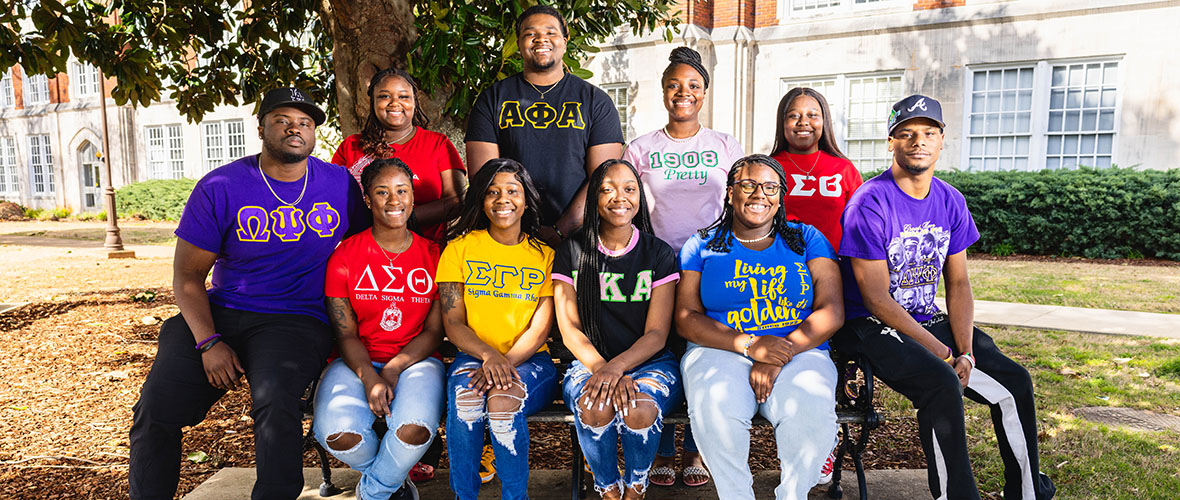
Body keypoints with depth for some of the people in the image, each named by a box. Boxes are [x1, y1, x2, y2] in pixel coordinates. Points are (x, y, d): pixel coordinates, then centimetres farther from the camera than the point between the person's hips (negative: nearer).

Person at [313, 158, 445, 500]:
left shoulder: (433, 255, 3)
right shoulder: (345, 255, 2)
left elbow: (435, 331, 1)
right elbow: (345, 334, -1)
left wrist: (393, 370, -13)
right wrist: (369, 378, -19)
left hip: (415, 360, 0)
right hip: (357, 362, 1)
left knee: (416, 430, -31)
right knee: (339, 434, -28)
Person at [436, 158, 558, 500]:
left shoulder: (545, 254, 7)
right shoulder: (460, 247, 8)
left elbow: (540, 329, -1)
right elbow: (453, 323, 1)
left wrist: (506, 361, -19)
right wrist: (489, 356, -18)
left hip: (530, 359, 0)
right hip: (473, 356, 1)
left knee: (502, 401, -32)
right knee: (465, 398, -32)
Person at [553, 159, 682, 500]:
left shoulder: (659, 254, 1)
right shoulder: (572, 252, 3)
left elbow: (656, 334, -5)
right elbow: (569, 329, -1)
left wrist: (617, 366, -23)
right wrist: (601, 368, -19)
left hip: (650, 361, 0)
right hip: (591, 360, 1)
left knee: (639, 409, -32)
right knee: (595, 407, -32)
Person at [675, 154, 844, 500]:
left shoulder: (807, 239, 13)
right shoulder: (702, 246, 11)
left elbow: (832, 312, 3)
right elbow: (686, 318, 2)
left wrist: (779, 357, -13)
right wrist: (750, 344, -14)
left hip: (800, 352, 1)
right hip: (721, 351, 0)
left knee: (812, 413, -30)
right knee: (715, 410, -32)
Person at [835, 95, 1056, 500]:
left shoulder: (951, 202, 6)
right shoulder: (869, 204, -15)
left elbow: (958, 284, 7)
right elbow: (877, 300, -17)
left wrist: (966, 352, -7)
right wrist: (942, 353, -17)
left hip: (929, 320, 7)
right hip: (873, 327, -7)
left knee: (1015, 381, -4)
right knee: (942, 383, -29)